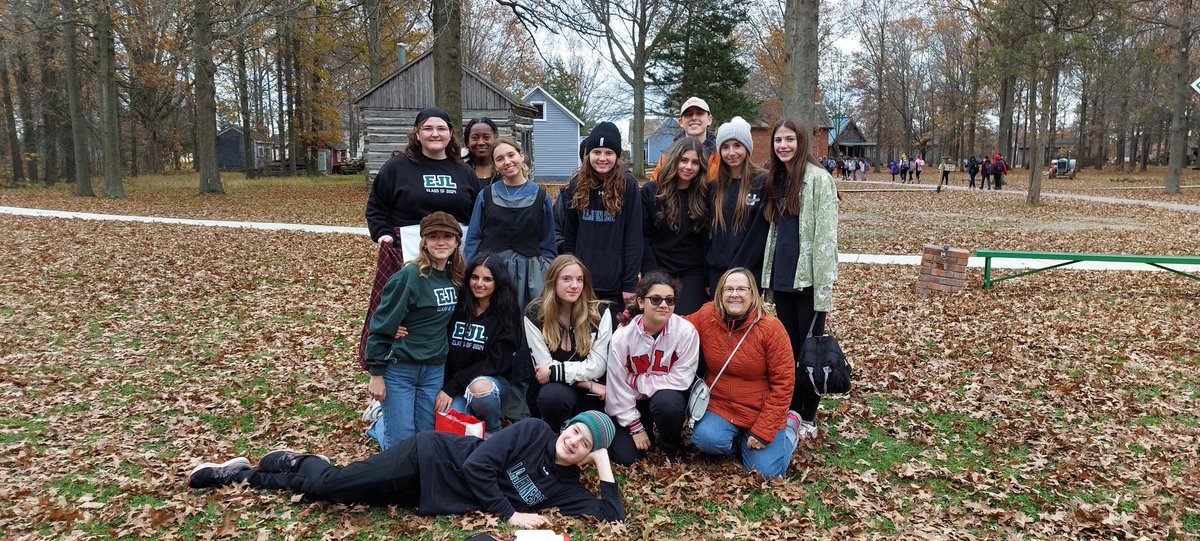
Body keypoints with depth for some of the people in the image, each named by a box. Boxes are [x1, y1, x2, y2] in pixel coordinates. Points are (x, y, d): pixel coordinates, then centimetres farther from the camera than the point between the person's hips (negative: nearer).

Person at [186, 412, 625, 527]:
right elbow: (476, 463, -20)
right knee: (329, 484, -6)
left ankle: (245, 477, 26)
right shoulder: (533, 431, -13)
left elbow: (613, 515, -3)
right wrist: (509, 513, -21)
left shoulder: (564, 487, 2)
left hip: (433, 501, 4)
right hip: (431, 457, -4)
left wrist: (606, 468, -11)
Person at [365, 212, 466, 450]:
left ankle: (389, 412, 35)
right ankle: (380, 418, 29)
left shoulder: (456, 278, 4)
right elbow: (381, 325, -14)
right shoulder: (410, 276, -15)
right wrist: (376, 374, -13)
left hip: (435, 370, 6)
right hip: (398, 368, -5)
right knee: (401, 443, -1)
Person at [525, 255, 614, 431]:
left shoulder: (600, 312, -4)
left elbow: (597, 366, -9)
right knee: (555, 395, -37)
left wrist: (554, 371, -17)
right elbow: (543, 367, -12)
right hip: (550, 390, -1)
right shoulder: (535, 315, -6)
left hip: (590, 397, 2)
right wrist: (589, 385, -17)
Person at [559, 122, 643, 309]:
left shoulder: (628, 185, -5)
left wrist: (630, 284, -9)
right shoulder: (576, 186, 5)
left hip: (616, 283, -3)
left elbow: (634, 238, -7)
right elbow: (569, 236, 10)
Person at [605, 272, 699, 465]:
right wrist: (636, 427, -11)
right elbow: (618, 386, -12)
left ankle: (672, 450, -4)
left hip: (669, 395, -1)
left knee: (666, 402, -35)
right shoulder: (622, 336, -18)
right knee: (626, 456, -12)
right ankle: (648, 429, 22)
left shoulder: (686, 331, -21)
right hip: (633, 402, 1)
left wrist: (637, 380, -18)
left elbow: (681, 378, -18)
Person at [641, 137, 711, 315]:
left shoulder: (704, 195, 5)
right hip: (658, 271, -1)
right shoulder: (650, 192, 1)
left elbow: (708, 240, 7)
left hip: (692, 273, 1)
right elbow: (642, 236, 0)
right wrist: (651, 274, -7)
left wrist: (708, 280, 1)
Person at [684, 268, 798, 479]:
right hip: (720, 405, 2)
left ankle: (788, 428, 19)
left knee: (765, 471, -11)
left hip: (761, 412, -2)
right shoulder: (706, 318, -8)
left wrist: (763, 431, -15)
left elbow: (783, 382, -13)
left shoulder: (770, 327, -15)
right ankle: (740, 439, 8)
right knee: (705, 438, -27)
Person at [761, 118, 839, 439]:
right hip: (782, 277, 7)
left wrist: (824, 280, -18)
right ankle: (790, 411, 24)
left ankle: (808, 419, 13)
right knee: (787, 347, 13)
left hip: (808, 278, -7)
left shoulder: (818, 179, -9)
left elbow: (826, 233, -14)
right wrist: (769, 274, 13)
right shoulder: (777, 180, 13)